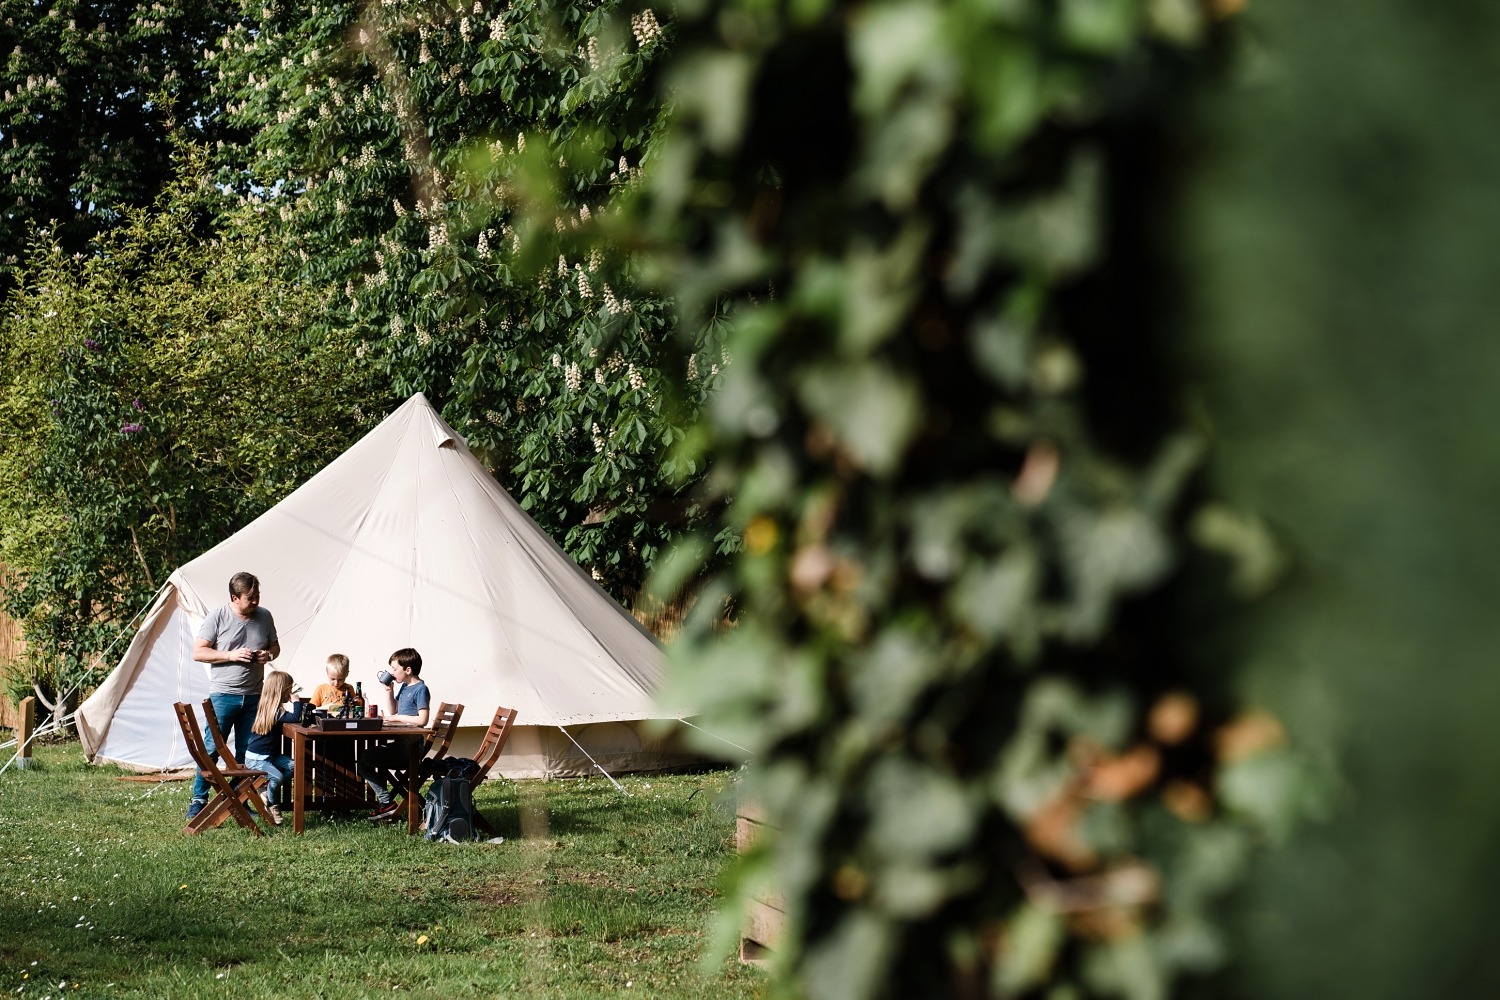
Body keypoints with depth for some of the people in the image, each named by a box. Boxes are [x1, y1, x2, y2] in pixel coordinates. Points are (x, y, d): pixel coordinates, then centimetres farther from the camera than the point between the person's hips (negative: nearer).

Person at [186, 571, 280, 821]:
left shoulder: (264, 617, 7)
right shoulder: (218, 617, -7)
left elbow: (275, 646, 20)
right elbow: (198, 652, -7)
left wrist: (269, 655, -4)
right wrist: (231, 655, -18)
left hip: (254, 696, 5)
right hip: (223, 695, -4)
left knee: (248, 752, 8)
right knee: (211, 747, -7)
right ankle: (199, 799, 1)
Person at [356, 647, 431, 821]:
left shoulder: (420, 690, -12)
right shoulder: (404, 687, 16)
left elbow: (422, 720, -22)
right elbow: (392, 712, 25)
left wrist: (398, 717, -13)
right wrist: (388, 691, 13)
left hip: (409, 749, -10)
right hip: (401, 745, 10)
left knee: (364, 762, -15)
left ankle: (387, 802, -5)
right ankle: (385, 802, 8)